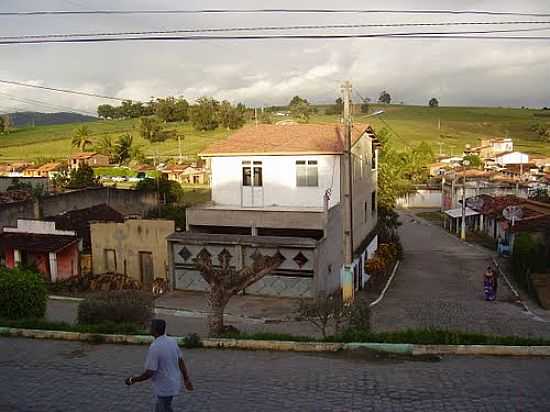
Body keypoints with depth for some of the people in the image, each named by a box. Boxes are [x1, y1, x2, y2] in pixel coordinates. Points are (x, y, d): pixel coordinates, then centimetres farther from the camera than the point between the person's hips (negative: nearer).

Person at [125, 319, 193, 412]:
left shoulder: (154, 347, -25)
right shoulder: (172, 341, -2)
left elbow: (149, 373, -23)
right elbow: (181, 361, 5)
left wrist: (133, 380, -8)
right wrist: (186, 379, 13)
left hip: (164, 388, -8)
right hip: (172, 384, 8)